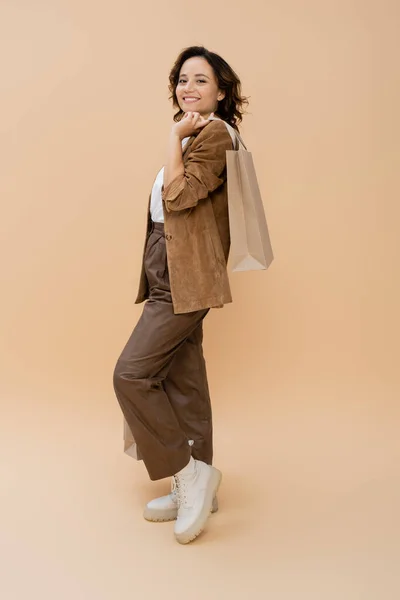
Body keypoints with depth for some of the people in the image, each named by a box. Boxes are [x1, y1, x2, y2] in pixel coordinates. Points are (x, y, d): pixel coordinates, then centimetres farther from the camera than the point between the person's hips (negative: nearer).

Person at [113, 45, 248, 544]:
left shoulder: (214, 134, -7)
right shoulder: (193, 136, 21)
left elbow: (178, 194, -18)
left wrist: (176, 135, -10)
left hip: (185, 279, -10)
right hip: (170, 278, 10)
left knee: (131, 373, -12)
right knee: (183, 381, 11)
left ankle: (189, 472, 1)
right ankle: (195, 488, 21)